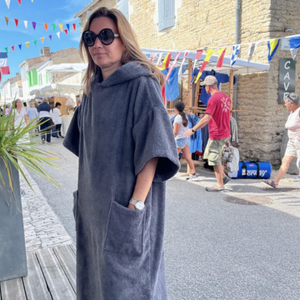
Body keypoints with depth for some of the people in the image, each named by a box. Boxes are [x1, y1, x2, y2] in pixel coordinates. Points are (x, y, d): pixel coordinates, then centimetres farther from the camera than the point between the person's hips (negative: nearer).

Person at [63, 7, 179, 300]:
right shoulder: (92, 90, 10)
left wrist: (136, 204, -22)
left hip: (124, 203, -7)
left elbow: (153, 148, -18)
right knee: (97, 274, 19)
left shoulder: (141, 85, -12)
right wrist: (84, 193, 12)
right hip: (93, 203, 7)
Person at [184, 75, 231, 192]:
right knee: (210, 155, 20)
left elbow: (207, 118, -23)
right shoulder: (226, 97, 10)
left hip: (216, 135, -9)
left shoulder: (213, 98, -17)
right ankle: (223, 176, 20)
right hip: (225, 133, 9)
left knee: (215, 159, 2)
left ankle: (220, 185, 10)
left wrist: (192, 130, -19)